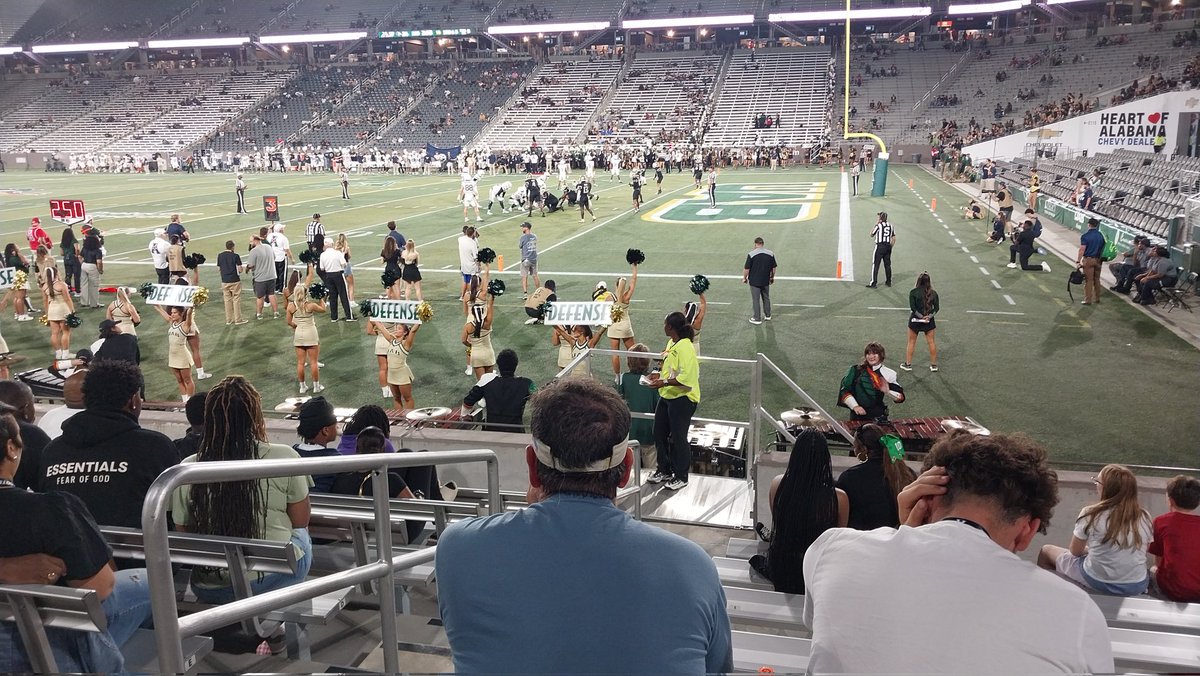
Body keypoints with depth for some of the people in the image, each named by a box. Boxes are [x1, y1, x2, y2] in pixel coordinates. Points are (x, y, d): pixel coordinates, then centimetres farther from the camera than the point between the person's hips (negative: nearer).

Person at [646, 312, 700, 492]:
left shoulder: (685, 347, -22)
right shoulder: (671, 343, 8)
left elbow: (686, 377, -28)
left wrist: (664, 383, -26)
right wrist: (660, 375, 8)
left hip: (683, 398, -10)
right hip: (667, 396, 10)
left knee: (678, 438, 3)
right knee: (659, 434, 16)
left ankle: (681, 477, 19)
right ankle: (664, 470, 33)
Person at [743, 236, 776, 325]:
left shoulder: (751, 254, -15)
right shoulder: (770, 254, -1)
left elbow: (747, 269, -12)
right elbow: (773, 268, 7)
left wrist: (744, 278, 3)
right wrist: (772, 277, 21)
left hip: (754, 281, -4)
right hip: (766, 281, 4)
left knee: (755, 300, 4)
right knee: (766, 298, 20)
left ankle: (757, 318, 9)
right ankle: (767, 315, 32)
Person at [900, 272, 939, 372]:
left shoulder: (913, 292, -9)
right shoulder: (933, 293, -1)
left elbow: (912, 307, -16)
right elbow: (936, 308, -7)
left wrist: (921, 316, -14)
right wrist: (929, 316, -15)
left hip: (915, 320, -2)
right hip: (929, 321, 2)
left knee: (911, 342, 11)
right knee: (931, 342, 12)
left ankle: (908, 364, 17)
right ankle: (934, 365, 19)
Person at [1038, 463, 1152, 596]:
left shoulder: (1091, 513, -15)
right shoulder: (1145, 517, -6)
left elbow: (1075, 551, -4)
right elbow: (1143, 549, 9)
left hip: (1097, 584, -4)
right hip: (1137, 587, 4)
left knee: (1046, 550, 20)